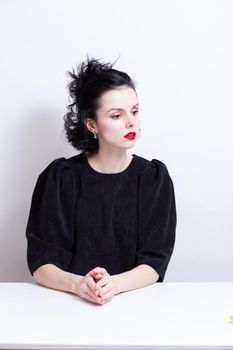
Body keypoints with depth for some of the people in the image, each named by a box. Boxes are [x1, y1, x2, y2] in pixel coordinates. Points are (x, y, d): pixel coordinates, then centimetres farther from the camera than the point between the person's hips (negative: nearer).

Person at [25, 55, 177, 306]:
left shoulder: (154, 177, 1)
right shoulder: (60, 177, -2)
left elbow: (155, 262, -4)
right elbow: (40, 263, -4)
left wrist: (114, 284, -22)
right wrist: (77, 284, -24)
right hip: (70, 303, 0)